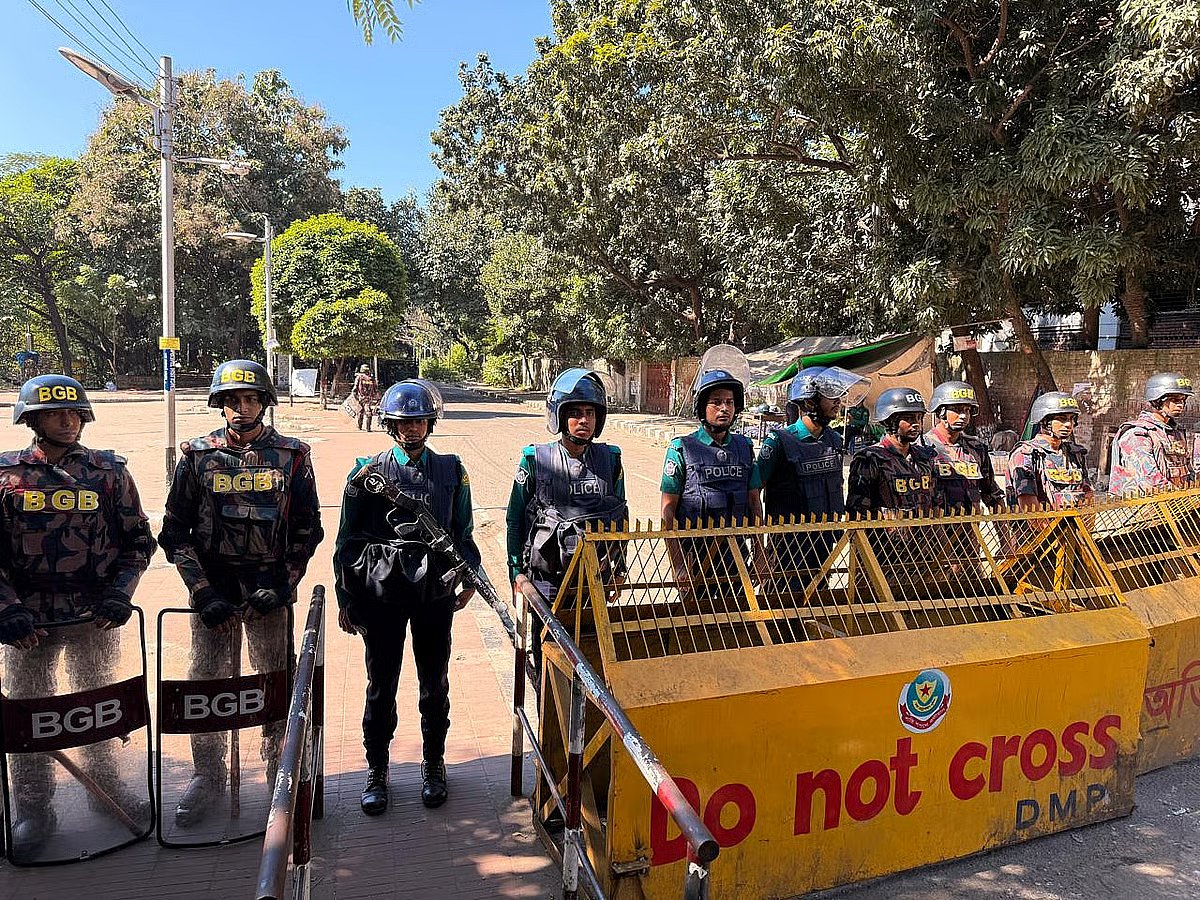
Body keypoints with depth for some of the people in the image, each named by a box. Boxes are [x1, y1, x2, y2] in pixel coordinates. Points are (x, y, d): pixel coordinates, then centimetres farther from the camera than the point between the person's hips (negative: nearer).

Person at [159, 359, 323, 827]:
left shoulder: (291, 455, 0)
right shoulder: (198, 455, 1)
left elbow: (307, 528, 3)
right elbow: (175, 530, 2)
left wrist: (282, 583, -8)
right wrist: (204, 592, -7)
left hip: (269, 592, -1)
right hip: (213, 591, 1)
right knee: (204, 682, 5)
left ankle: (281, 773, 24)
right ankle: (209, 775, 25)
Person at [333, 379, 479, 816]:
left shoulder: (451, 471, 6)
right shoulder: (368, 474, 1)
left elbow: (463, 532, 13)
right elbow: (348, 540, 3)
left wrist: (469, 578, 7)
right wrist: (345, 599, 2)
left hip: (435, 591, 1)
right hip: (381, 593, -1)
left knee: (435, 683, 11)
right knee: (381, 686, 7)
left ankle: (433, 764, 29)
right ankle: (376, 771, 25)